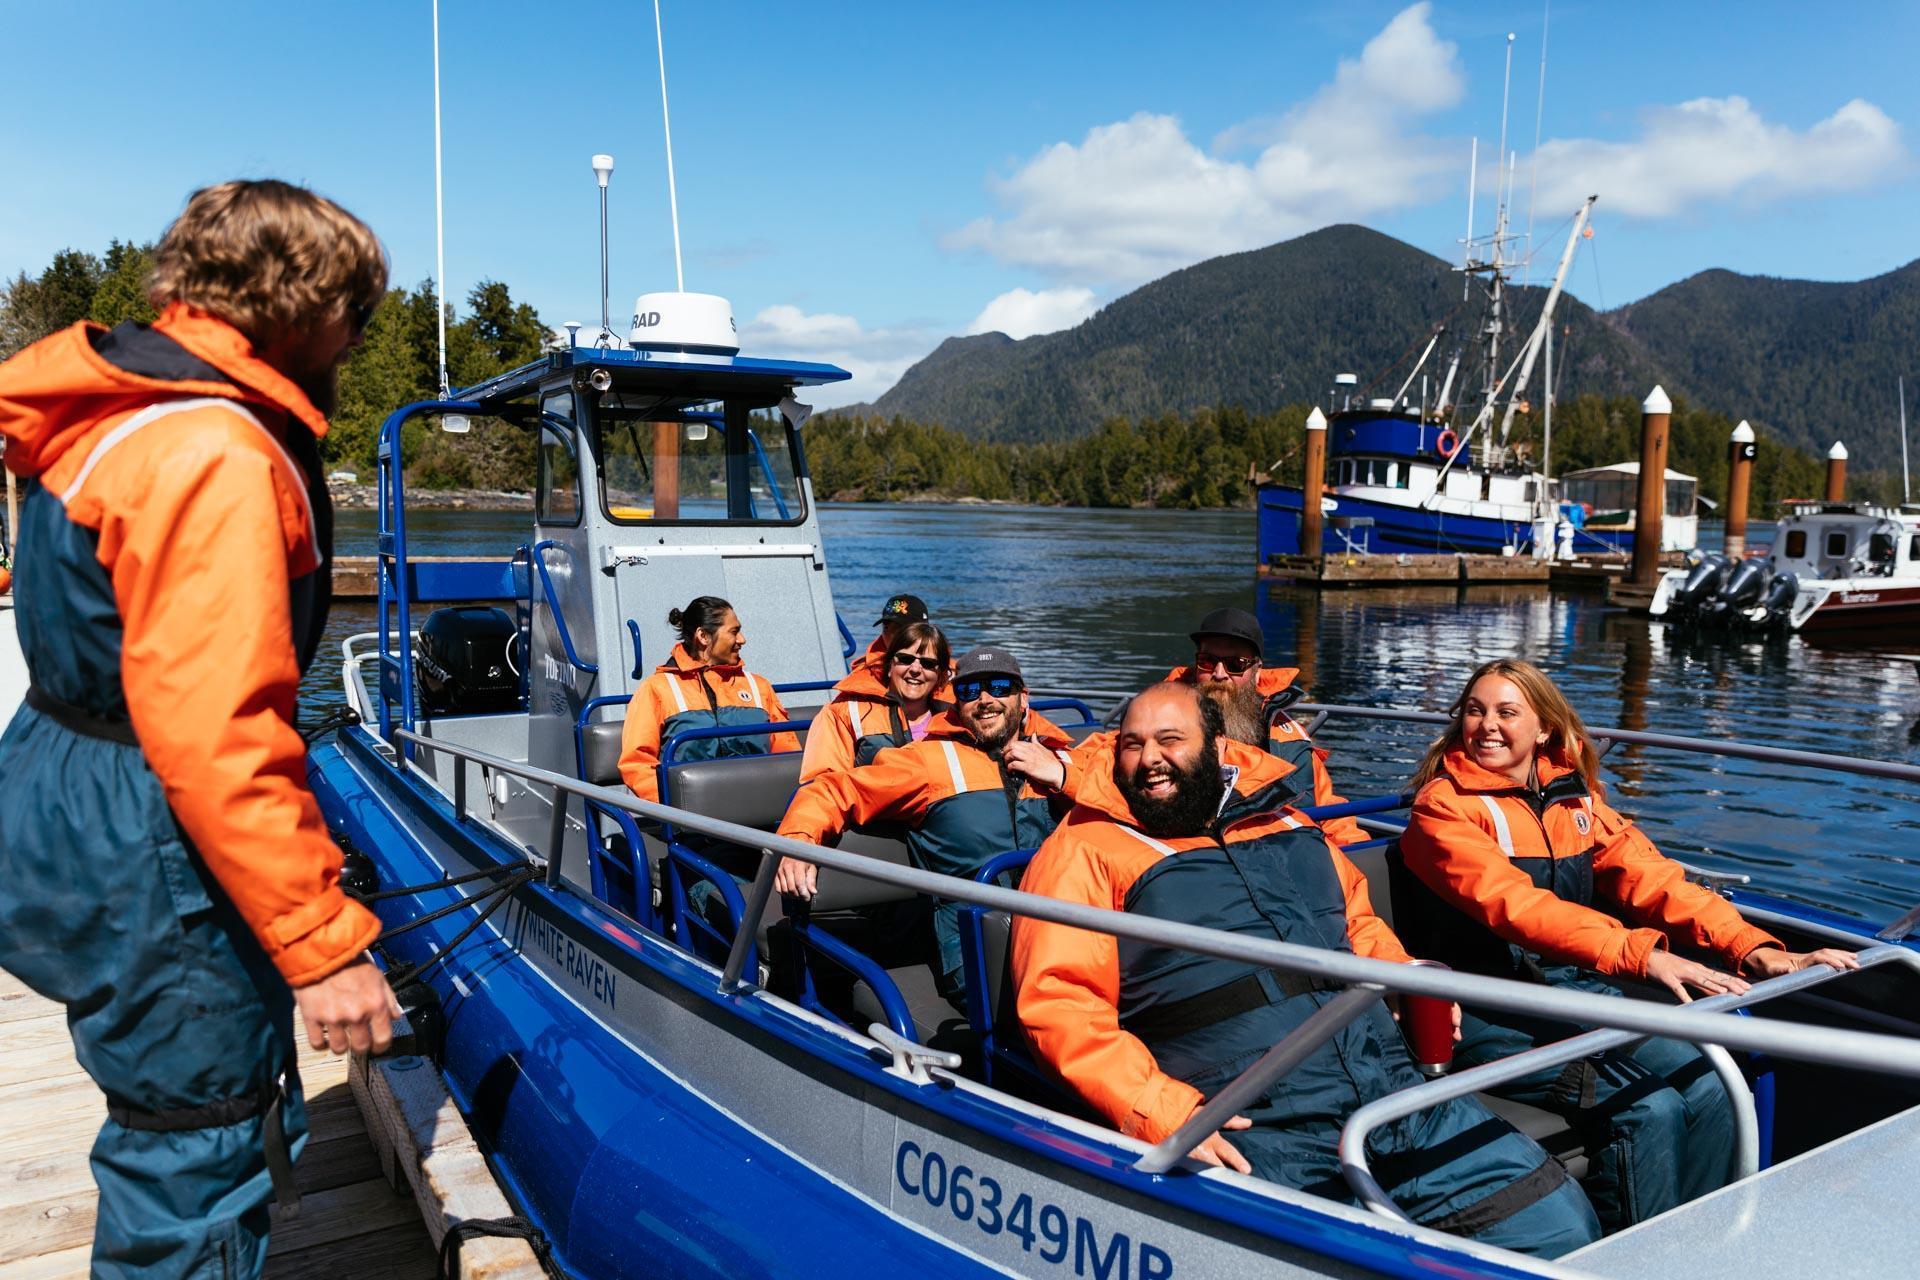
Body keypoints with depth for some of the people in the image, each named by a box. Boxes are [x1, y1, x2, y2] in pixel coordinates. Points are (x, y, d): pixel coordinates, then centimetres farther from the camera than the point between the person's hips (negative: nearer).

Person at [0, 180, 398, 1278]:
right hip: (149, 869, -10)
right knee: (198, 1158, 5)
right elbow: (215, 735, -30)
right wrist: (321, 939, -26)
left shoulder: (122, 413, 9)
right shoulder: (215, 456, -23)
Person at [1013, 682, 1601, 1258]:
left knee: (1564, 1228, -3)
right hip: (1253, 1132, -5)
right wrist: (1163, 1115, -19)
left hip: (1398, 1095, 5)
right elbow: (1059, 1002, -8)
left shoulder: (1283, 823, 20)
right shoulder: (1085, 852, 2)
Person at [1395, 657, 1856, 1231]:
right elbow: (1515, 904, -24)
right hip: (1494, 1018, -6)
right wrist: (1639, 953, -36)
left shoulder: (1574, 799, 12)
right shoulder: (1444, 808, -9)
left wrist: (1754, 948, -16)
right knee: (1650, 1107, -22)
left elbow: (1649, 877, 0)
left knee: (1712, 1089, -15)